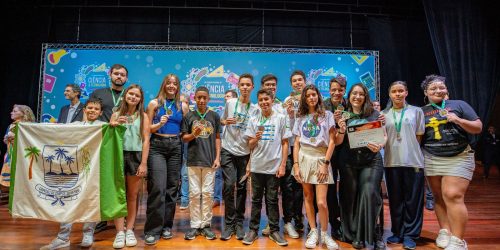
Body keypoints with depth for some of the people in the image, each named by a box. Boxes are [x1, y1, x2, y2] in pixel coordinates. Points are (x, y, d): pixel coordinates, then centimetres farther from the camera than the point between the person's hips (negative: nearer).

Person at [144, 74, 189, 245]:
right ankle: (153, 230, 0)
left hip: (175, 147, 3)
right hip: (157, 146, -3)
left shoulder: (183, 106, 10)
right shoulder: (154, 103, 3)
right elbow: (146, 128, 2)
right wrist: (159, 124, -14)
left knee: (172, 187, 6)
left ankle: (167, 226, 19)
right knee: (157, 188, -10)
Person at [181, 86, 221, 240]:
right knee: (194, 193, 5)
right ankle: (195, 225, 14)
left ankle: (206, 224, 14)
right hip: (193, 160, 0)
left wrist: (217, 157, 0)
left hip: (209, 160, 0)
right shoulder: (189, 116, 5)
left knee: (208, 193, 4)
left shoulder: (214, 116, 5)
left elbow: (217, 138, 6)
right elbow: (184, 138, 6)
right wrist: (194, 134, -15)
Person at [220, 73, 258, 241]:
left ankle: (239, 223, 18)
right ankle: (229, 223, 5)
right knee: (229, 185, -8)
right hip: (228, 150, -1)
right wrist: (226, 122, -9)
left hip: (245, 152, 1)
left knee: (242, 187, 6)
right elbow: (221, 120, 13)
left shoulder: (255, 109, 3)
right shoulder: (230, 103, 4)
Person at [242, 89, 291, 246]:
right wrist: (256, 138, -14)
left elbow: (285, 143, 1)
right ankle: (253, 230, 19)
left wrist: (283, 165, -4)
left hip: (274, 166, -2)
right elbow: (250, 146, 8)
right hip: (257, 167, 2)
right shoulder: (253, 120, 6)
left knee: (272, 200, 7)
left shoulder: (281, 118, 1)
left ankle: (274, 231, 19)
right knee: (256, 199, 10)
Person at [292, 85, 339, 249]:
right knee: (308, 197, 7)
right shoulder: (300, 118, 11)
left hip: (321, 159, -2)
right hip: (304, 158, 3)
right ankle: (313, 232, 21)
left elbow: (332, 141, -1)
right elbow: (296, 143, 7)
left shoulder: (327, 115, 4)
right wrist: (296, 165, -2)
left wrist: (325, 163, -9)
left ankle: (325, 234, 14)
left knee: (321, 202, -7)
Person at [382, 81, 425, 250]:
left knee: (412, 199, 2)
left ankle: (410, 234, 14)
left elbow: (419, 136, 7)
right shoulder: (384, 114, 11)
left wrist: (409, 150, -2)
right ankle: (398, 232, 20)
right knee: (395, 199, 7)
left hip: (413, 160, -1)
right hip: (392, 161, 2)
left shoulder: (416, 111, 7)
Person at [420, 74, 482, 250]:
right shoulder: (421, 112, 11)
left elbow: (478, 128, 4)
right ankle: (444, 232, 16)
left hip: (459, 159, -3)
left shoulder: (459, 104, 6)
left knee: (453, 196, -12)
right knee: (439, 197, 6)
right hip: (431, 159, 3)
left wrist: (458, 120, -12)